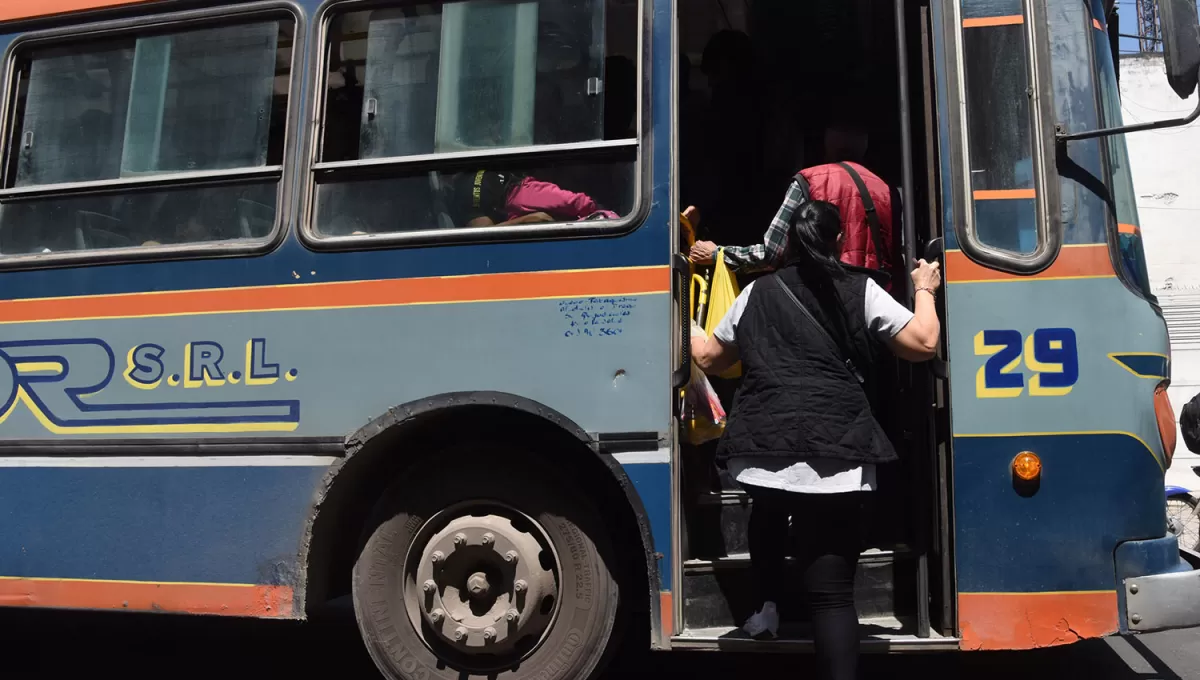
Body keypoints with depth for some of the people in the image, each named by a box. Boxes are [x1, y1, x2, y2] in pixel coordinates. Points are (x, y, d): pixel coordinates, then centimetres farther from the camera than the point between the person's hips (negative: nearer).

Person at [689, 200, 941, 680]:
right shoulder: (860, 289, 8)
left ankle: (767, 606, 34)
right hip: (834, 454, -2)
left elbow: (710, 358, 25)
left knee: (769, 513, 39)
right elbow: (923, 343, 5)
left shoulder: (758, 293, 15)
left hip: (761, 448, 3)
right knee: (831, 592, -1)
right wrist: (924, 290, 22)